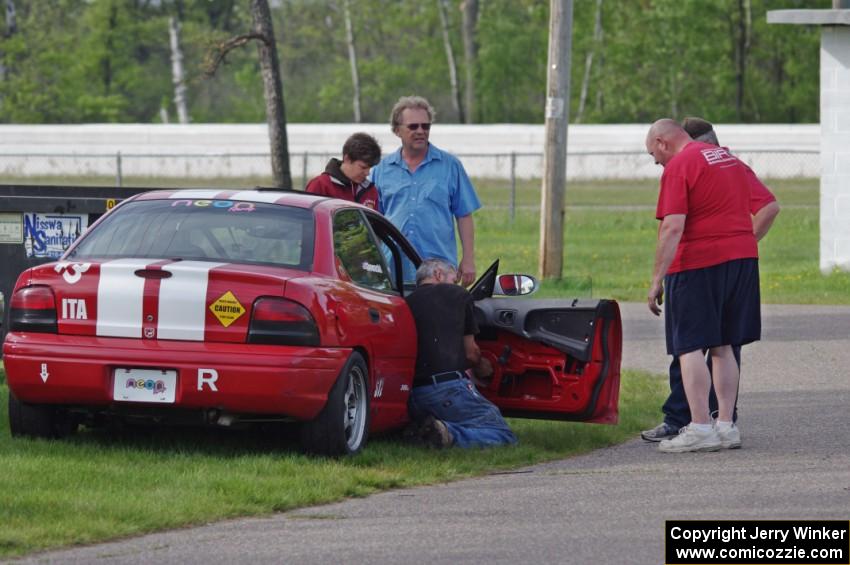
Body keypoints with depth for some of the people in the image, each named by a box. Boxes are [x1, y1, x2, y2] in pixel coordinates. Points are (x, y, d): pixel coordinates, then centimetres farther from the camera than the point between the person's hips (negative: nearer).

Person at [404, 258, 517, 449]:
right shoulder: (457, 295, 10)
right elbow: (471, 353, 14)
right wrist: (482, 365, 40)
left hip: (413, 397, 6)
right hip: (449, 387, -6)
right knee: (504, 436, -2)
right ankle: (448, 433, -24)